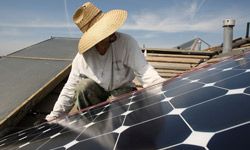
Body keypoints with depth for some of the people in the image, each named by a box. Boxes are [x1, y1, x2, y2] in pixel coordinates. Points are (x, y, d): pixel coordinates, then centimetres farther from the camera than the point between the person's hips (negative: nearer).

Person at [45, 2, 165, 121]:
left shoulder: (127, 42, -25)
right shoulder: (82, 57, -18)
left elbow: (144, 70, -29)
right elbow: (70, 89, -9)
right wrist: (53, 117, -8)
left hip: (122, 88, -1)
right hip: (98, 89, 2)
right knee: (83, 86, -27)